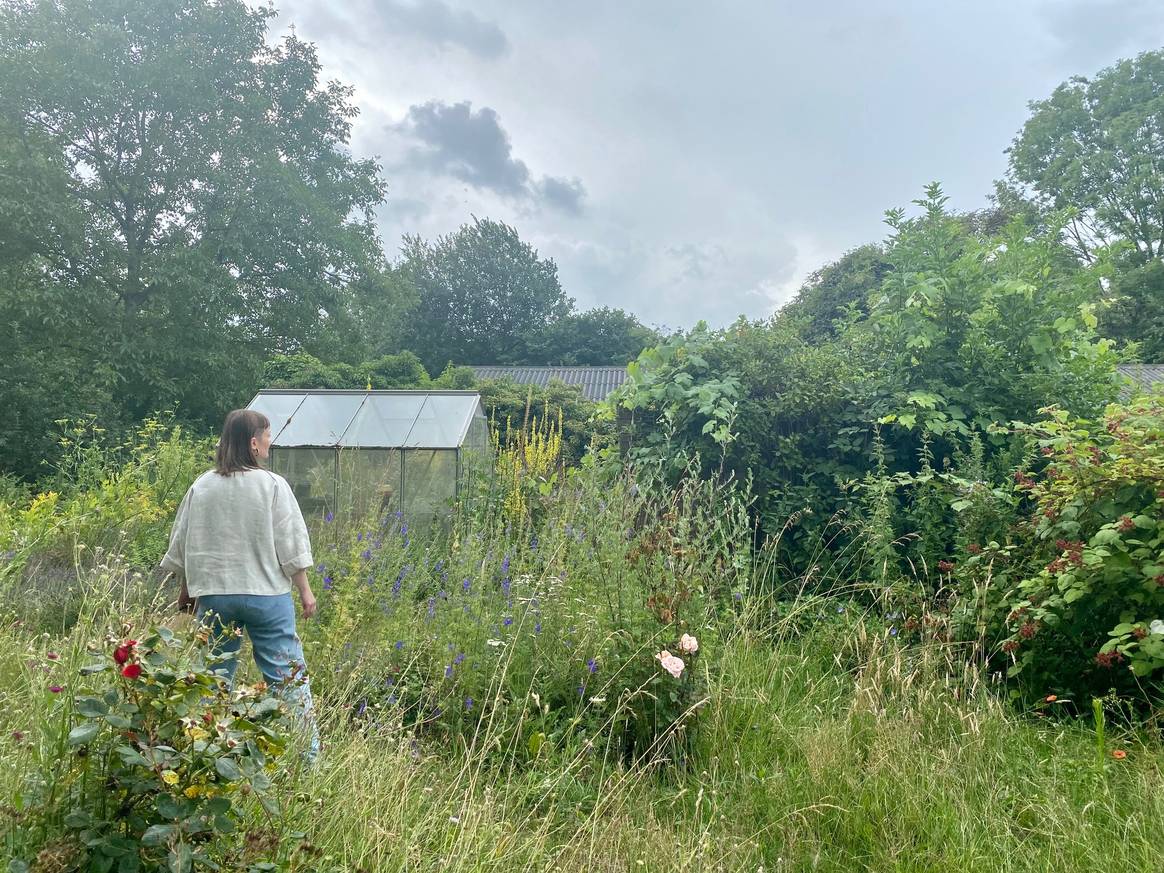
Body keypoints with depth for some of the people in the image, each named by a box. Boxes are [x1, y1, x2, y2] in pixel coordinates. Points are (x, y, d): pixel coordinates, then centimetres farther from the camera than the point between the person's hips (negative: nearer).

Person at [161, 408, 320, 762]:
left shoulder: (201, 487, 3)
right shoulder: (272, 485, -8)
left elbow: (180, 544, 11)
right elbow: (291, 546, -6)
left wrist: (186, 588, 24)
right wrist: (305, 590, 3)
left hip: (213, 595, 4)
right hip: (266, 594, -3)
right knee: (288, 675, 2)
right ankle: (307, 752, 6)